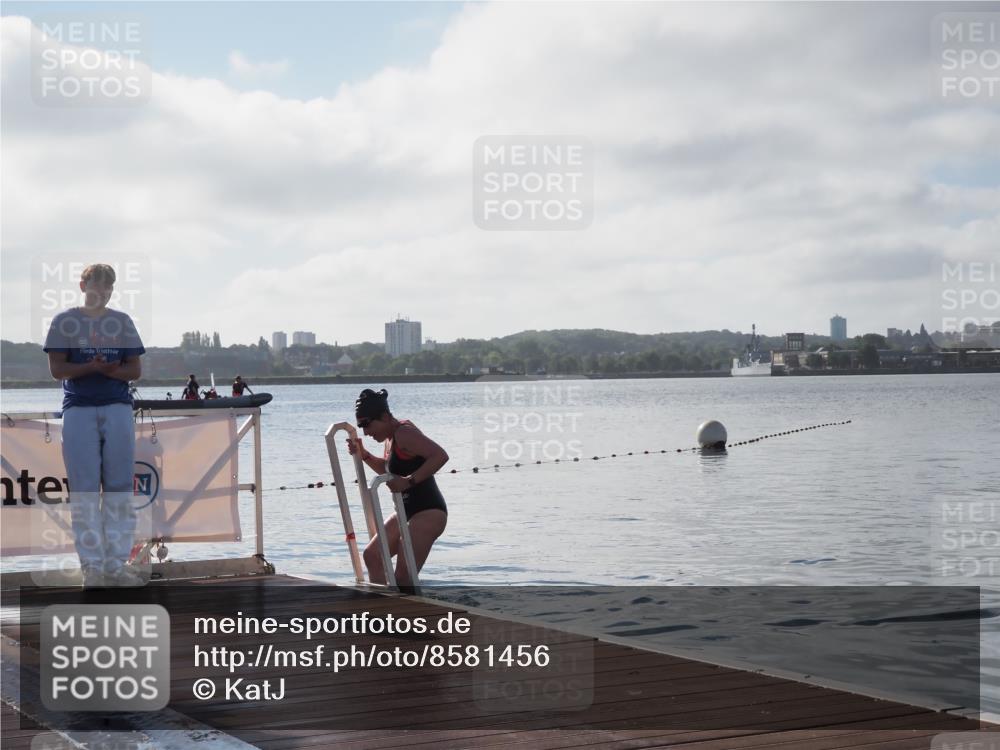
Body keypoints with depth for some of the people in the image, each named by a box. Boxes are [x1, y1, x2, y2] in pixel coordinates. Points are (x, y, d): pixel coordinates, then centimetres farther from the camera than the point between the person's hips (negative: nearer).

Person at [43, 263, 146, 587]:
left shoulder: (122, 321, 12)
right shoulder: (65, 321, 5)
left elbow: (135, 369, 10)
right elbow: (56, 368, -1)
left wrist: (113, 370, -11)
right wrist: (92, 367, -16)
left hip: (118, 408, 2)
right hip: (79, 410, -2)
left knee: (120, 490, 1)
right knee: (84, 491, -3)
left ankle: (116, 564, 6)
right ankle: (92, 565, 1)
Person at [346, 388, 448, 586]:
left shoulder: (404, 433, -17)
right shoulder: (391, 436, 13)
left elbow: (440, 456, -29)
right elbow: (388, 470, 31)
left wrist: (409, 481, -29)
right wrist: (363, 455, 15)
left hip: (428, 512, -11)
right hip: (407, 511, 11)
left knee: (403, 577, -15)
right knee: (372, 555, 15)